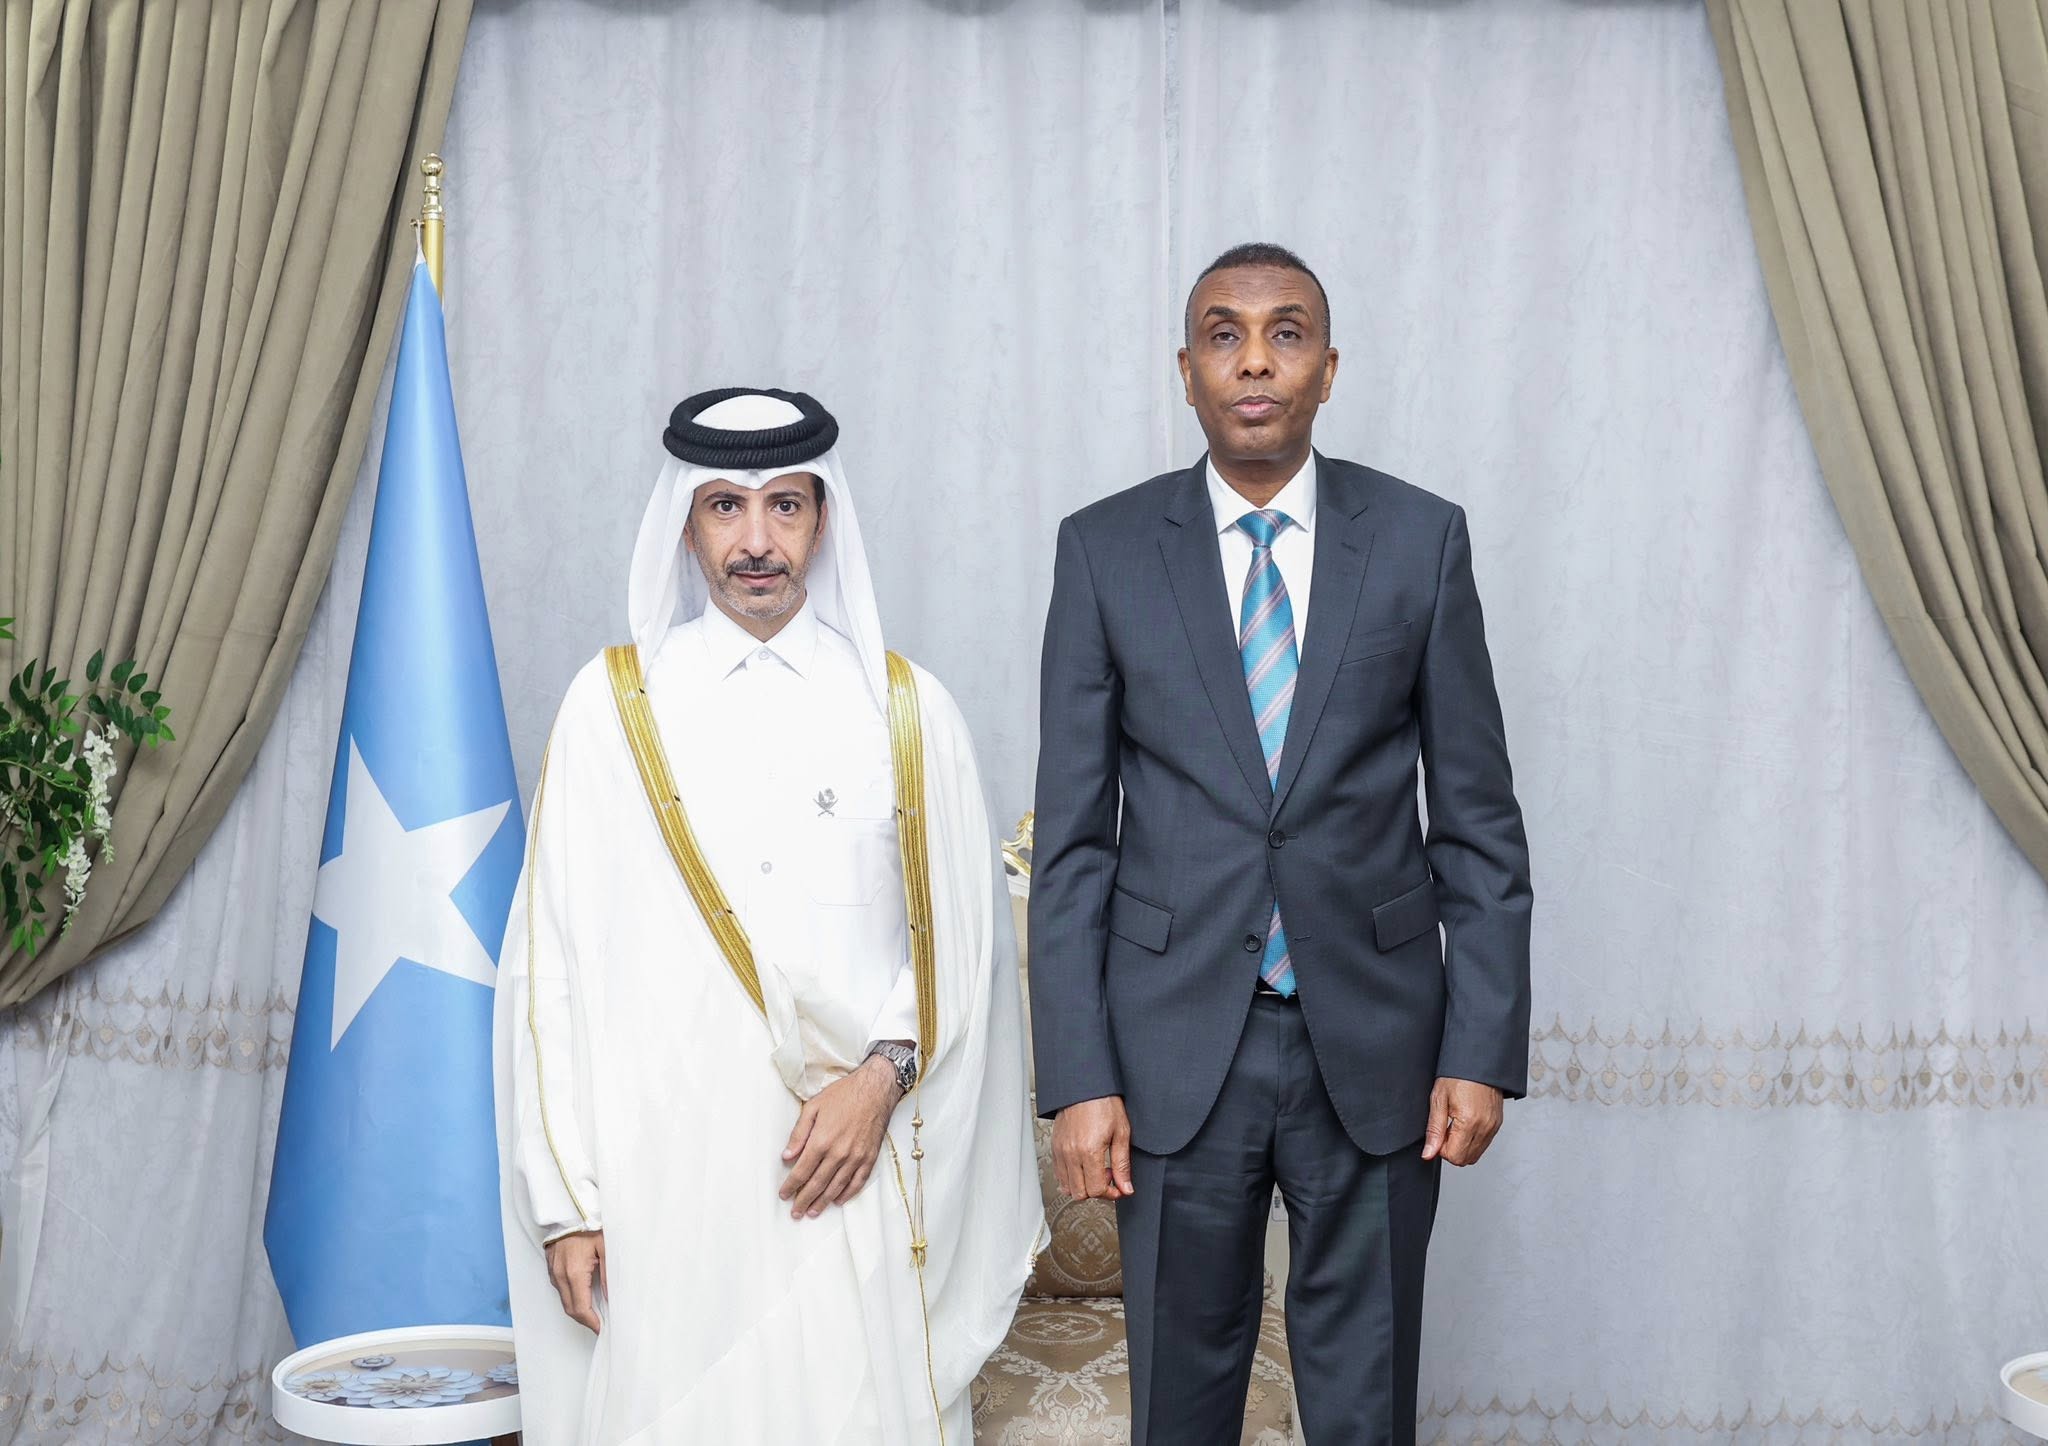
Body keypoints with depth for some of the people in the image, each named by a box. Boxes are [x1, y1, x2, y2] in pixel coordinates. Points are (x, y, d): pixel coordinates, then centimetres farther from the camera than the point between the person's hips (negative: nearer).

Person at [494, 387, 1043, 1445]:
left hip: (848, 1178, 1)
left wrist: (882, 1076, -9)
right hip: (664, 1186, 0)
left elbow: (957, 940, 7)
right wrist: (565, 1199, -2)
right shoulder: (610, 705, 3)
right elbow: (551, 960, 2)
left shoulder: (907, 711, 6)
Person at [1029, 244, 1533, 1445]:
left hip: (1374, 1048, 0)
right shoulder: (1106, 549, 0)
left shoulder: (1422, 538, 1)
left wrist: (1485, 1049, -3)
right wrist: (1078, 1077, -6)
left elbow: (1479, 816, 3)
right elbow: (1074, 836, -1)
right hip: (1176, 1052, 0)